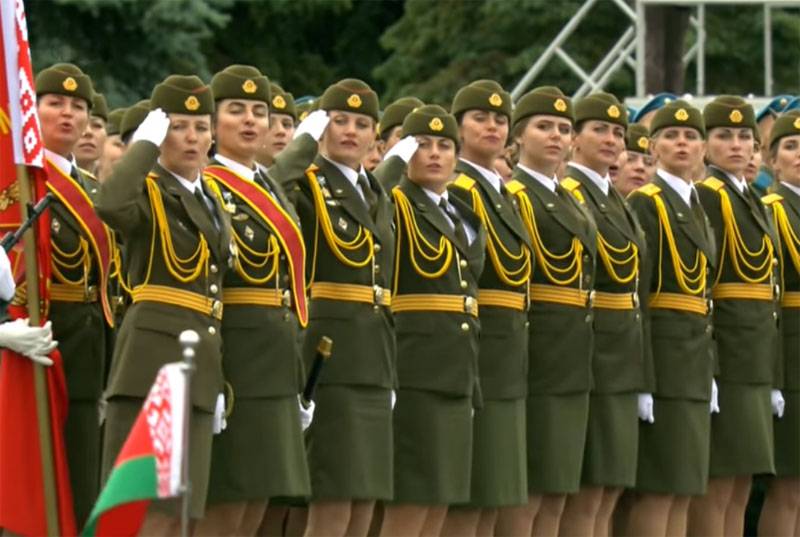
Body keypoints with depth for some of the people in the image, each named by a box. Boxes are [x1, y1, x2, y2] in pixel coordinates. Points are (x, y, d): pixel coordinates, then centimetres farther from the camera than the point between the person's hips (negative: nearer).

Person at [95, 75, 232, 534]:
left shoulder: (213, 206, 20)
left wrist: (217, 384, 19)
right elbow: (111, 204, -30)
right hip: (152, 362, -8)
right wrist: (146, 143, -16)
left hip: (199, 368, 8)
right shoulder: (148, 193, -4)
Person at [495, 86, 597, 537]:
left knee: (556, 499, 8)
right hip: (533, 363, -8)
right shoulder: (510, 195, -8)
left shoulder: (570, 202, 19)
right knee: (524, 497, -7)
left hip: (572, 365, 9)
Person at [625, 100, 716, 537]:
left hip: (694, 359, 9)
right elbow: (635, 297, -15)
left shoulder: (696, 208, 18)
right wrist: (640, 381, -21)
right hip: (663, 352, -9)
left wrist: (709, 371, 16)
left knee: (683, 490, 8)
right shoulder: (645, 204, -8)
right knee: (657, 489, -9)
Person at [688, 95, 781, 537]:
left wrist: (769, 373, 16)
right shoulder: (706, 196, -10)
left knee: (740, 489, 9)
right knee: (716, 488, -8)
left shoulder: (750, 200, 18)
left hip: (754, 357, 9)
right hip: (723, 350, -9)